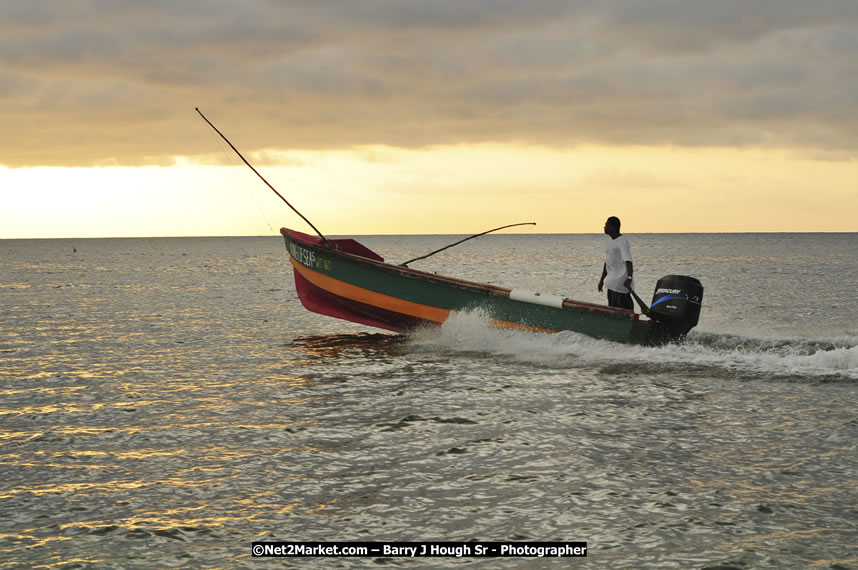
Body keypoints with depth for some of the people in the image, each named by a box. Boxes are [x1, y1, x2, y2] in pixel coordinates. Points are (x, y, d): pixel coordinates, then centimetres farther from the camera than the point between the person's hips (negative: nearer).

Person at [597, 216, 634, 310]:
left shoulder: (622, 242, -17)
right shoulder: (610, 241, 13)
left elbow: (628, 261, -29)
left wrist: (629, 277, -44)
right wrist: (602, 279, 26)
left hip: (622, 284, -10)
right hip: (611, 284, 10)